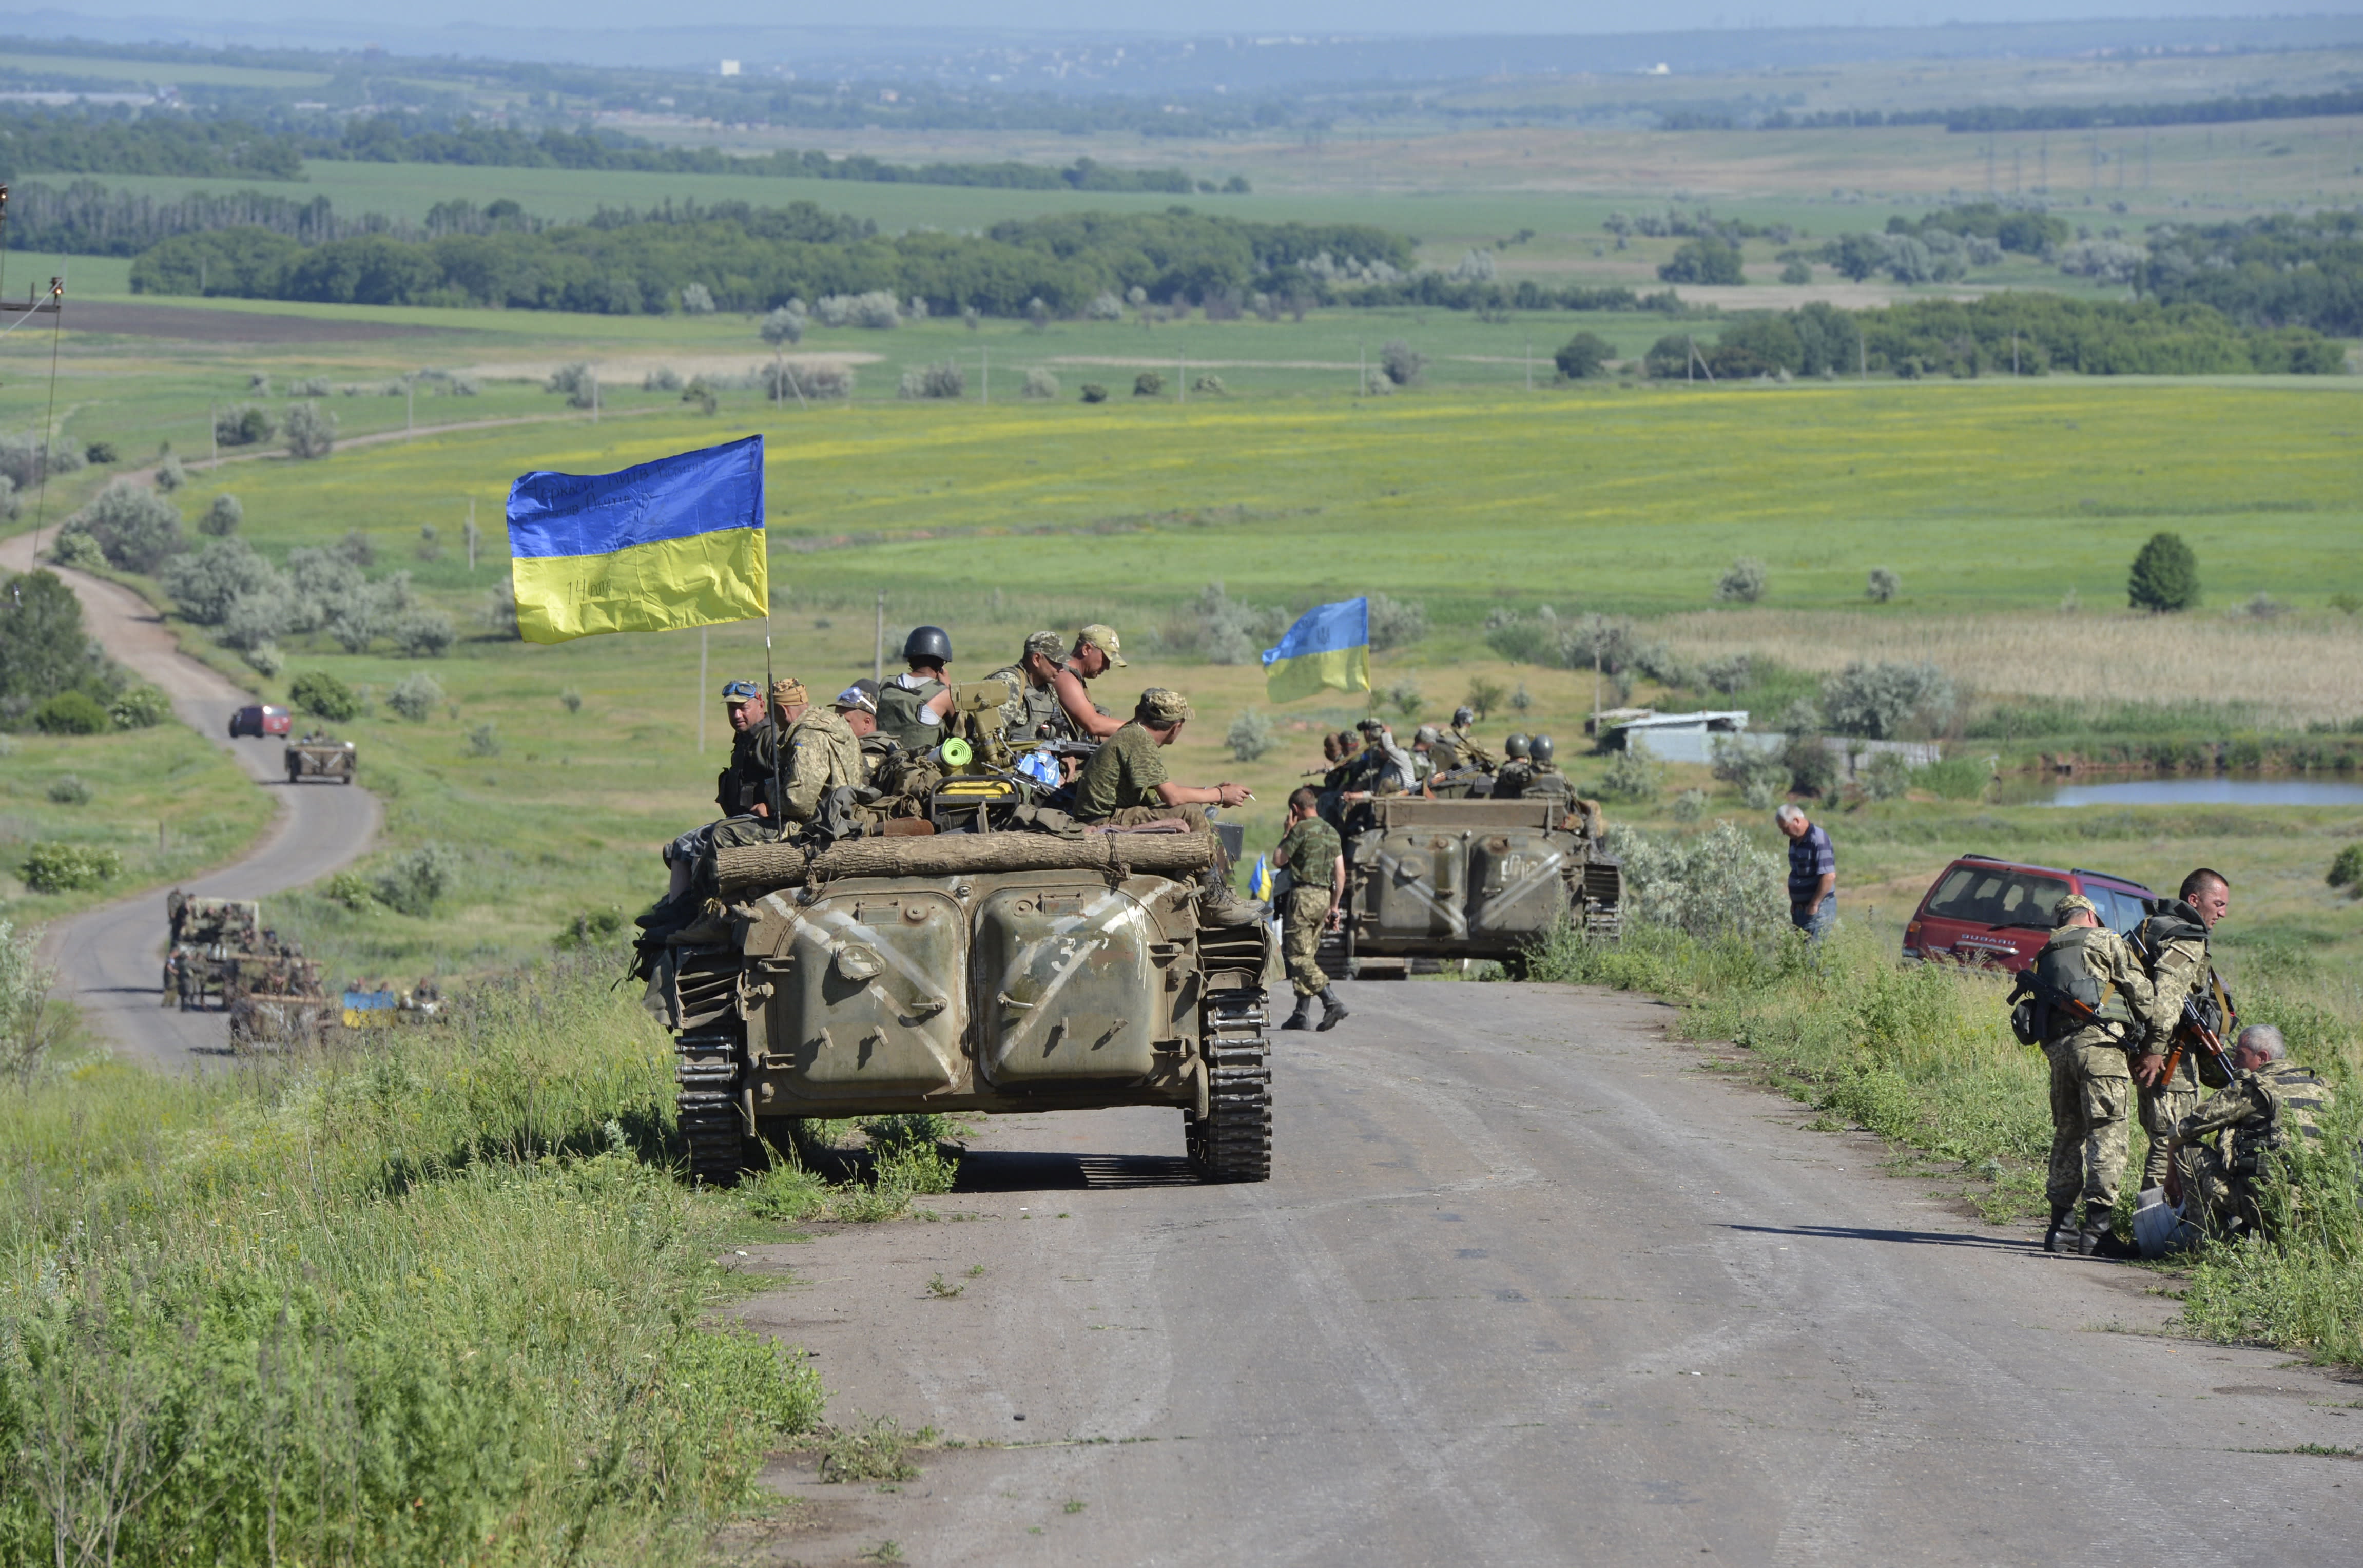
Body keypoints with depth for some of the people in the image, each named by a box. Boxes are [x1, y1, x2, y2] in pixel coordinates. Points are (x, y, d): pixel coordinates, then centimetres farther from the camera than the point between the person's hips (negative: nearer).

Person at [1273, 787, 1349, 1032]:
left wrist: (1287, 832, 7)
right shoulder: (1331, 832, 14)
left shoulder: (1301, 829, -9)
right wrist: (1334, 907, 17)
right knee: (1308, 955, 12)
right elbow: (1340, 873, 13)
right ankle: (1302, 1014, 9)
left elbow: (1278, 860, -3)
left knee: (1299, 956, -8)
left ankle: (1332, 1003, -22)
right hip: (1324, 897, 8)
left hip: (1303, 896, -8)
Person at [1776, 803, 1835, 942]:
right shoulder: (1795, 841, 11)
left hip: (1818, 909, -9)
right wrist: (1794, 902, 13)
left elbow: (1829, 876, -24)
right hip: (1799, 908, 9)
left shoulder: (1818, 840, -18)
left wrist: (1814, 905, -19)